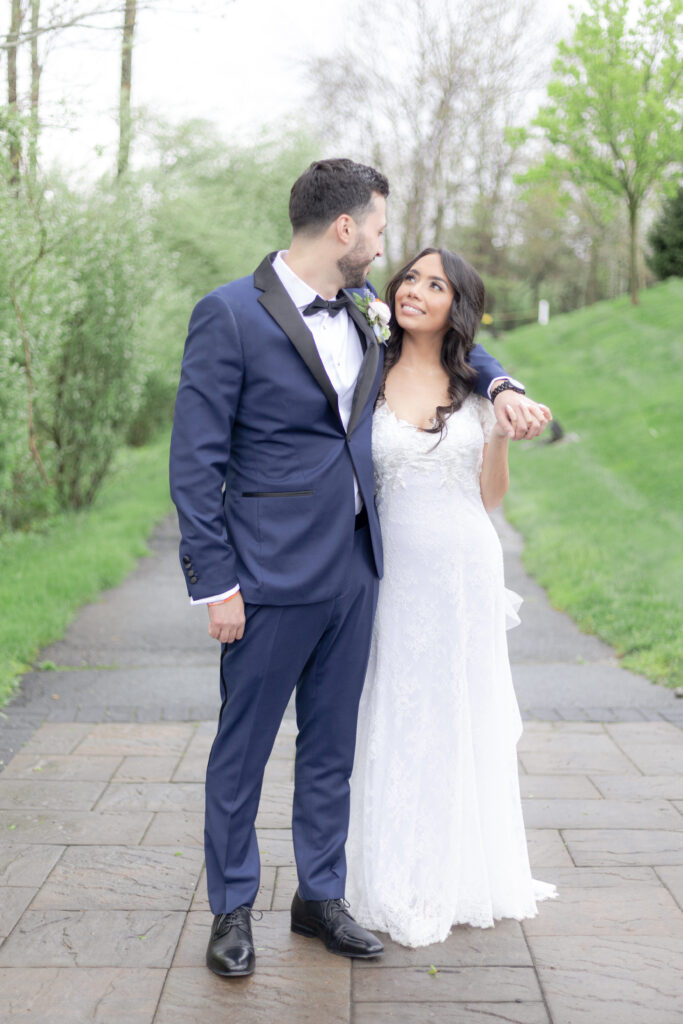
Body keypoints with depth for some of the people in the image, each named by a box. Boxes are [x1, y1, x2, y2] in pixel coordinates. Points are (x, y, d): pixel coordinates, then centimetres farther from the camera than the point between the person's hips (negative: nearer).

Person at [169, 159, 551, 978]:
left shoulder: (361, 305, 8)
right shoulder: (229, 314, -12)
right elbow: (195, 460, -12)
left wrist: (502, 386, 6)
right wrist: (215, 583, -14)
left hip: (353, 567, 6)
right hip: (272, 574, -6)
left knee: (331, 747, 16)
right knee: (242, 750, 8)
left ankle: (320, 895, 31)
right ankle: (232, 909, 25)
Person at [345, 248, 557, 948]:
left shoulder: (477, 388, 4)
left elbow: (490, 498, 6)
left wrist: (502, 436, -7)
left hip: (468, 570, 1)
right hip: (396, 569, -1)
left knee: (463, 718, 11)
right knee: (396, 723, 5)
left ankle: (465, 875, 29)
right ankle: (402, 888, 20)